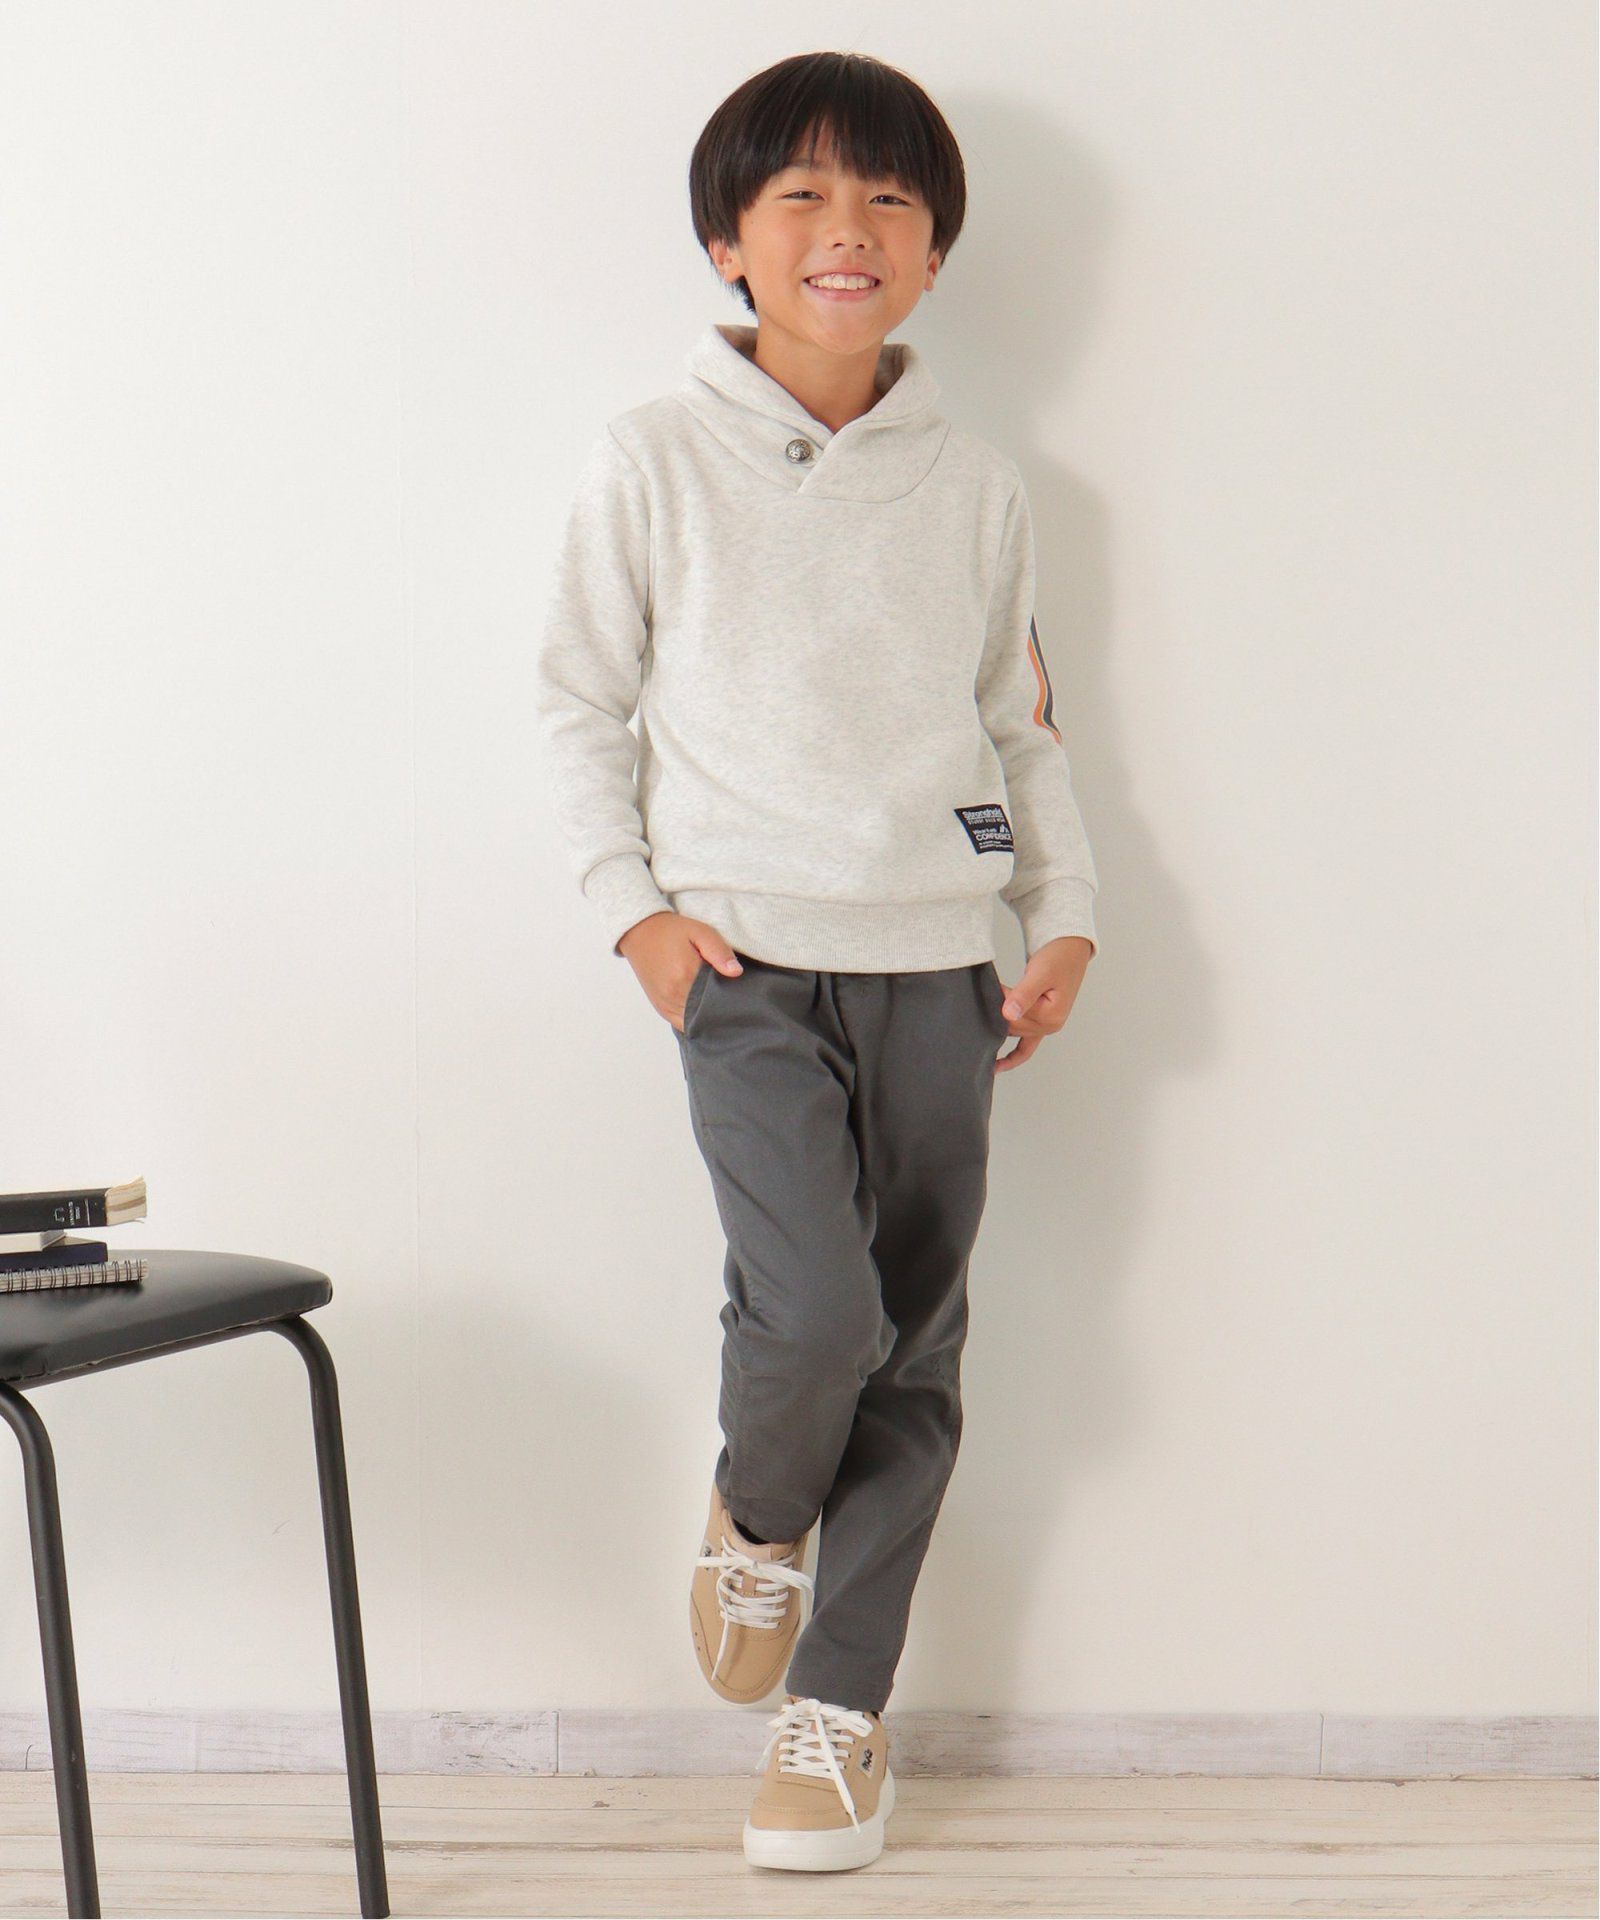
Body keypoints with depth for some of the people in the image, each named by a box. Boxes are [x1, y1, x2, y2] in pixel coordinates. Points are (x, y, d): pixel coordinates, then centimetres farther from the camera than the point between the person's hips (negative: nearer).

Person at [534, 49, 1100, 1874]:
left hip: (934, 966, 3)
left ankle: (839, 1711, 17)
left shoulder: (977, 487, 9)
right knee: (814, 1312, -19)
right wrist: (633, 903, -3)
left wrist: (1065, 914, 8)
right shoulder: (655, 458, 1)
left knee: (913, 1354, 4)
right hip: (747, 960, -3)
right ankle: (752, 1522, 15)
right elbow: (579, 696, 6)